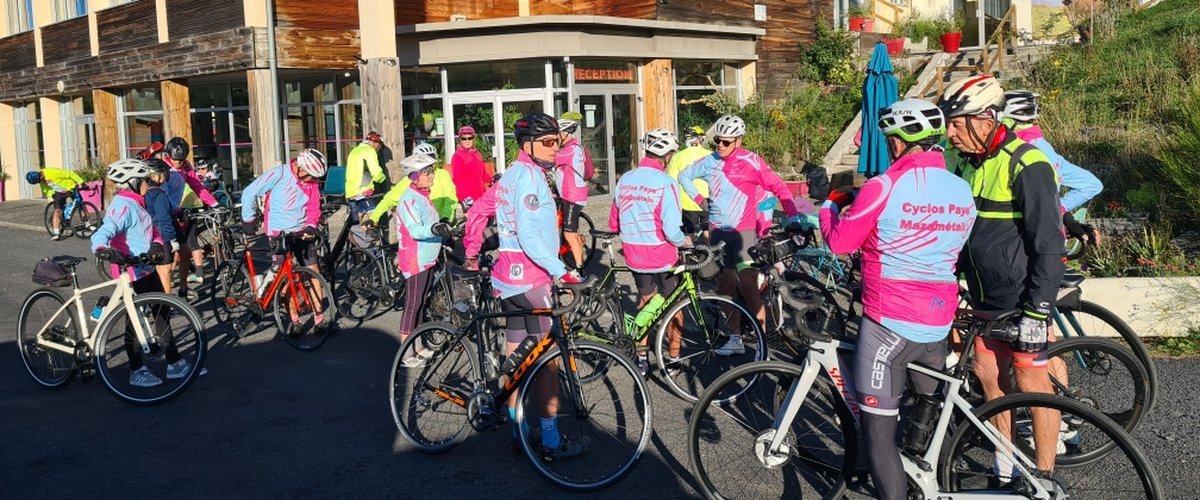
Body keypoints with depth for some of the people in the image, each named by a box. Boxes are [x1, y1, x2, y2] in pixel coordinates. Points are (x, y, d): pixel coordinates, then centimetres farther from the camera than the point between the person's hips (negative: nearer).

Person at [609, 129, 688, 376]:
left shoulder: (625, 180, 0)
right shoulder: (666, 183, -18)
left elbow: (613, 223, 8)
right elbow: (671, 230, -23)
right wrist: (685, 241, -2)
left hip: (634, 256, 5)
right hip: (663, 257, -5)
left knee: (646, 302, 23)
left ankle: (642, 358, 25)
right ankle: (673, 358, 24)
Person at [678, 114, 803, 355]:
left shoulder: (751, 161, -9)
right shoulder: (709, 162, 4)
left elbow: (779, 187, -8)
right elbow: (684, 176, 21)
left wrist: (793, 218, -16)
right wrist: (699, 199, 9)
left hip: (743, 232, -5)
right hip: (717, 233, 5)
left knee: (749, 288, -12)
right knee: (726, 287, 9)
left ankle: (763, 343, -4)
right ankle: (735, 339, 20)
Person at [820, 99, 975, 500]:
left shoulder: (883, 187, -14)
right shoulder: (963, 191, 5)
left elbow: (840, 242, -6)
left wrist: (830, 204, 14)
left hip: (888, 323, -7)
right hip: (939, 324, 7)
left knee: (878, 427, -1)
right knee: (930, 404, 29)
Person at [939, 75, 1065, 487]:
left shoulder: (1026, 166, -19)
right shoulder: (966, 161, 5)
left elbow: (1049, 245, -20)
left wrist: (1037, 310, -21)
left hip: (1022, 300, -7)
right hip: (985, 298, 8)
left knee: (1031, 383, 1)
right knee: (989, 374, 13)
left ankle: (1043, 479, 14)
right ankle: (1004, 468, 27)